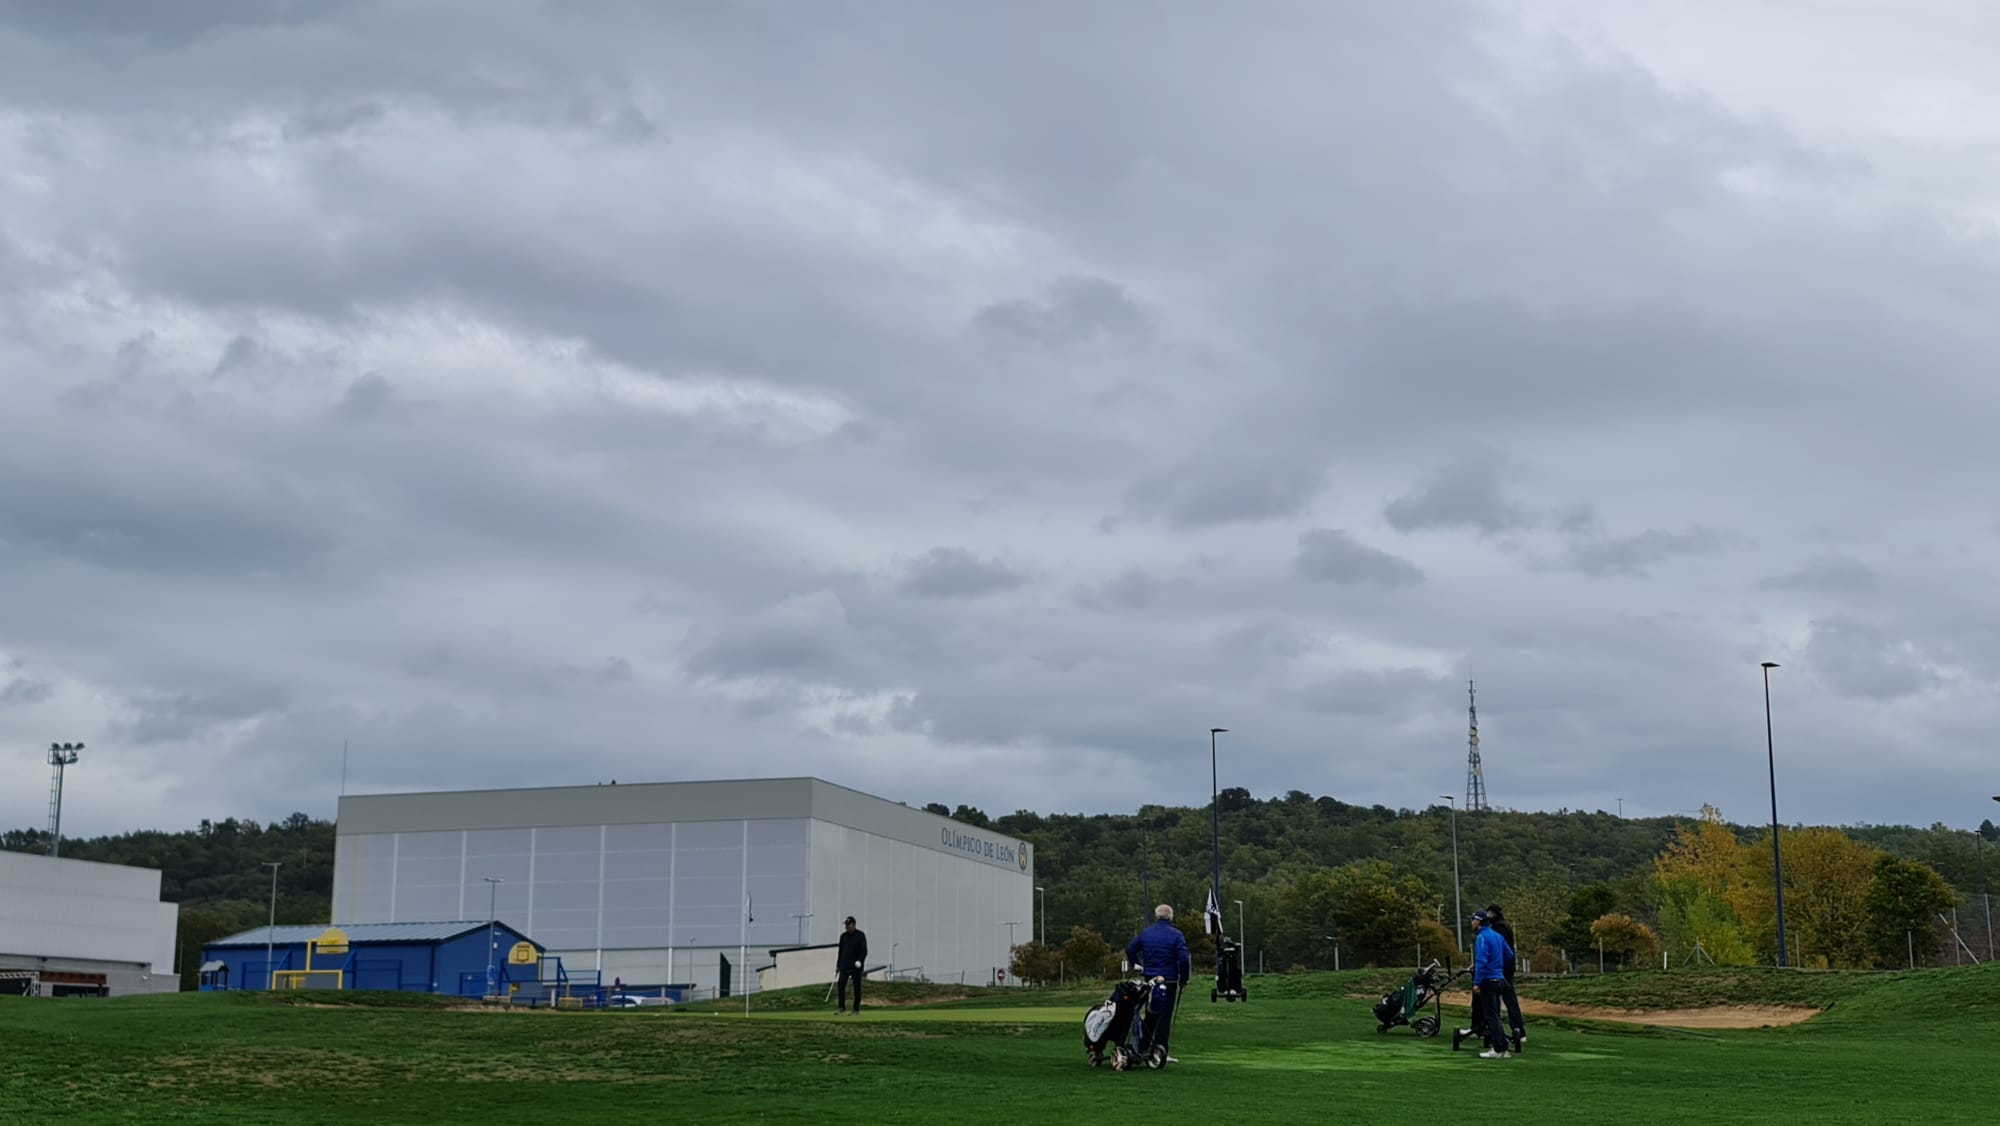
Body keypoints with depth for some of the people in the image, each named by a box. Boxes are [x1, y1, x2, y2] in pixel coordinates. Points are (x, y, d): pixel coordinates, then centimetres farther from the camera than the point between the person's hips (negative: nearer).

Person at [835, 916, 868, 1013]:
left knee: (857, 987, -1)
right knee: (840, 984, -6)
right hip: (844, 966, 5)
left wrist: (860, 961, -23)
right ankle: (841, 1007, 0)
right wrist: (838, 965, 16)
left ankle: (856, 1008, 5)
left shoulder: (860, 935, -3)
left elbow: (864, 951, -8)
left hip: (856, 967, -4)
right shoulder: (843, 936, 13)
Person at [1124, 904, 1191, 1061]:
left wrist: (1138, 966, 16)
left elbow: (1129, 949, 10)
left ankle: (1143, 1048, 17)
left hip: (1150, 979, 5)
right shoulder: (1176, 935, -9)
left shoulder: (1145, 933, 6)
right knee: (1166, 1016, 0)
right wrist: (1183, 978, -5)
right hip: (1170, 981, -5)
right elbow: (1184, 959, -17)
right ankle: (1160, 1047, -4)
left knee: (1150, 1015, 16)